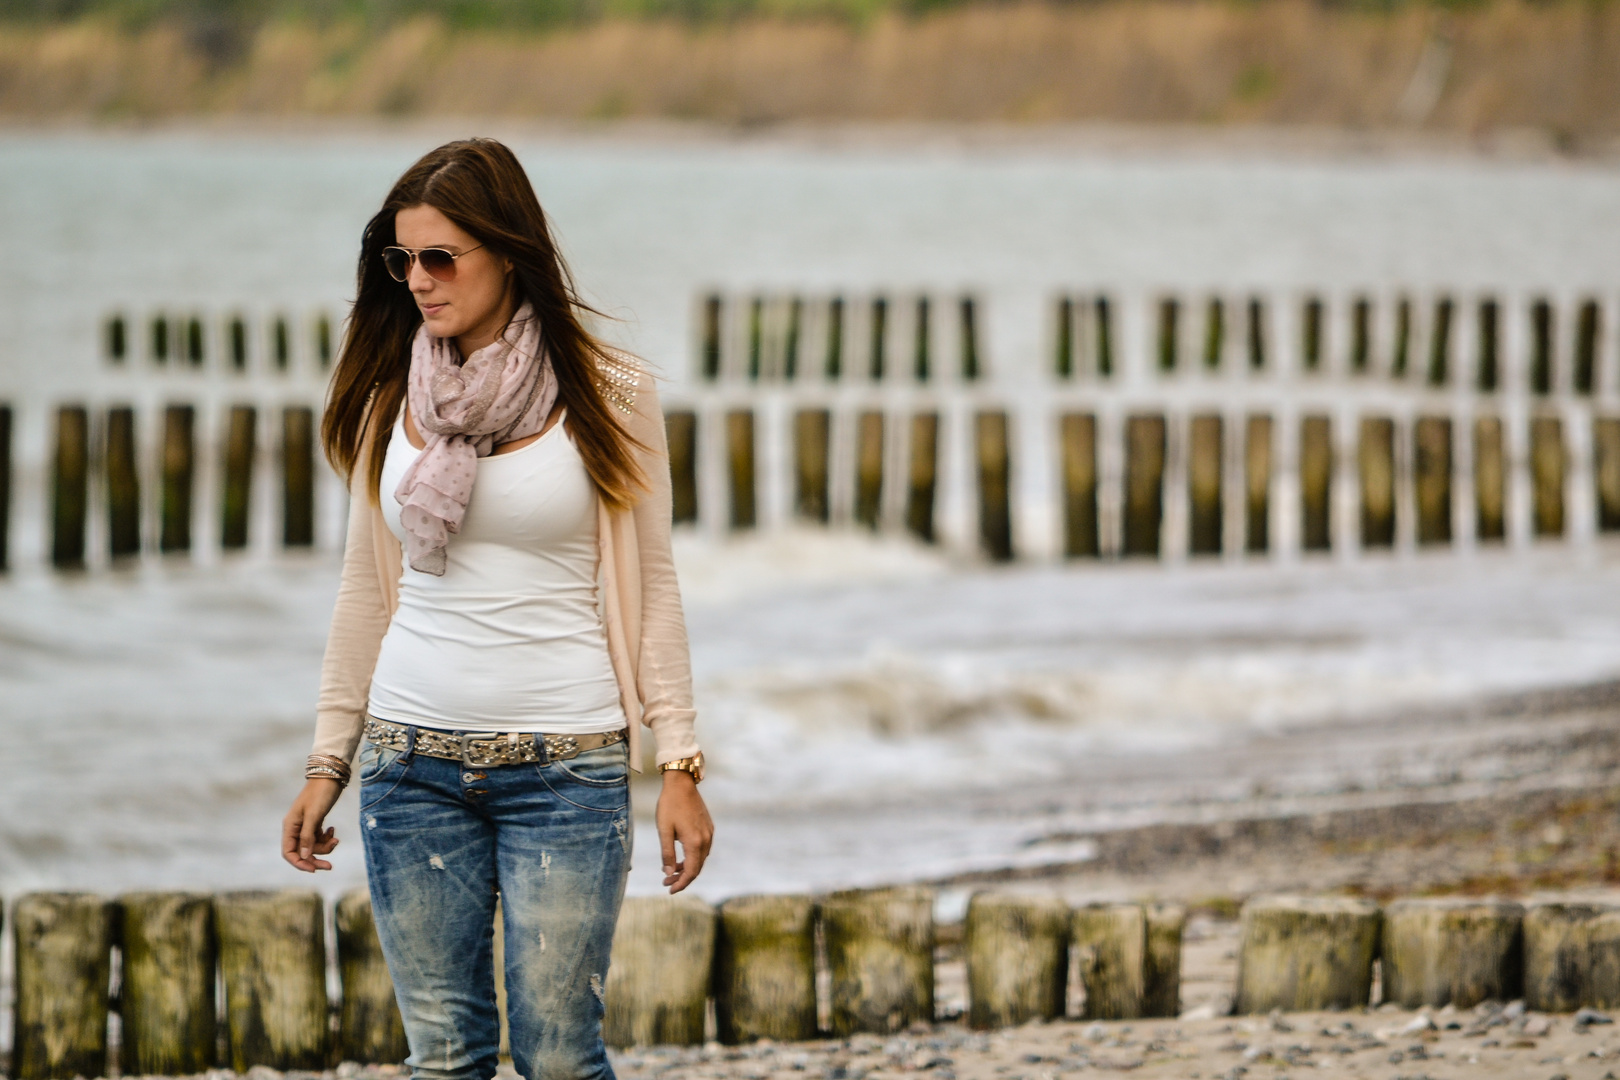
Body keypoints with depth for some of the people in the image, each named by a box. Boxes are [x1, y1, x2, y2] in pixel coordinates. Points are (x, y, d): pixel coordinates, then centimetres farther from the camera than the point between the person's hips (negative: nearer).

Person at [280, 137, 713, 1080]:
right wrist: (327, 762, 12)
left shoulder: (608, 395, -2)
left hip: (567, 764, -3)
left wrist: (679, 764, -4)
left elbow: (651, 586, 1)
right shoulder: (391, 399, 6)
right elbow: (368, 590, 13)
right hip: (414, 758, 3)